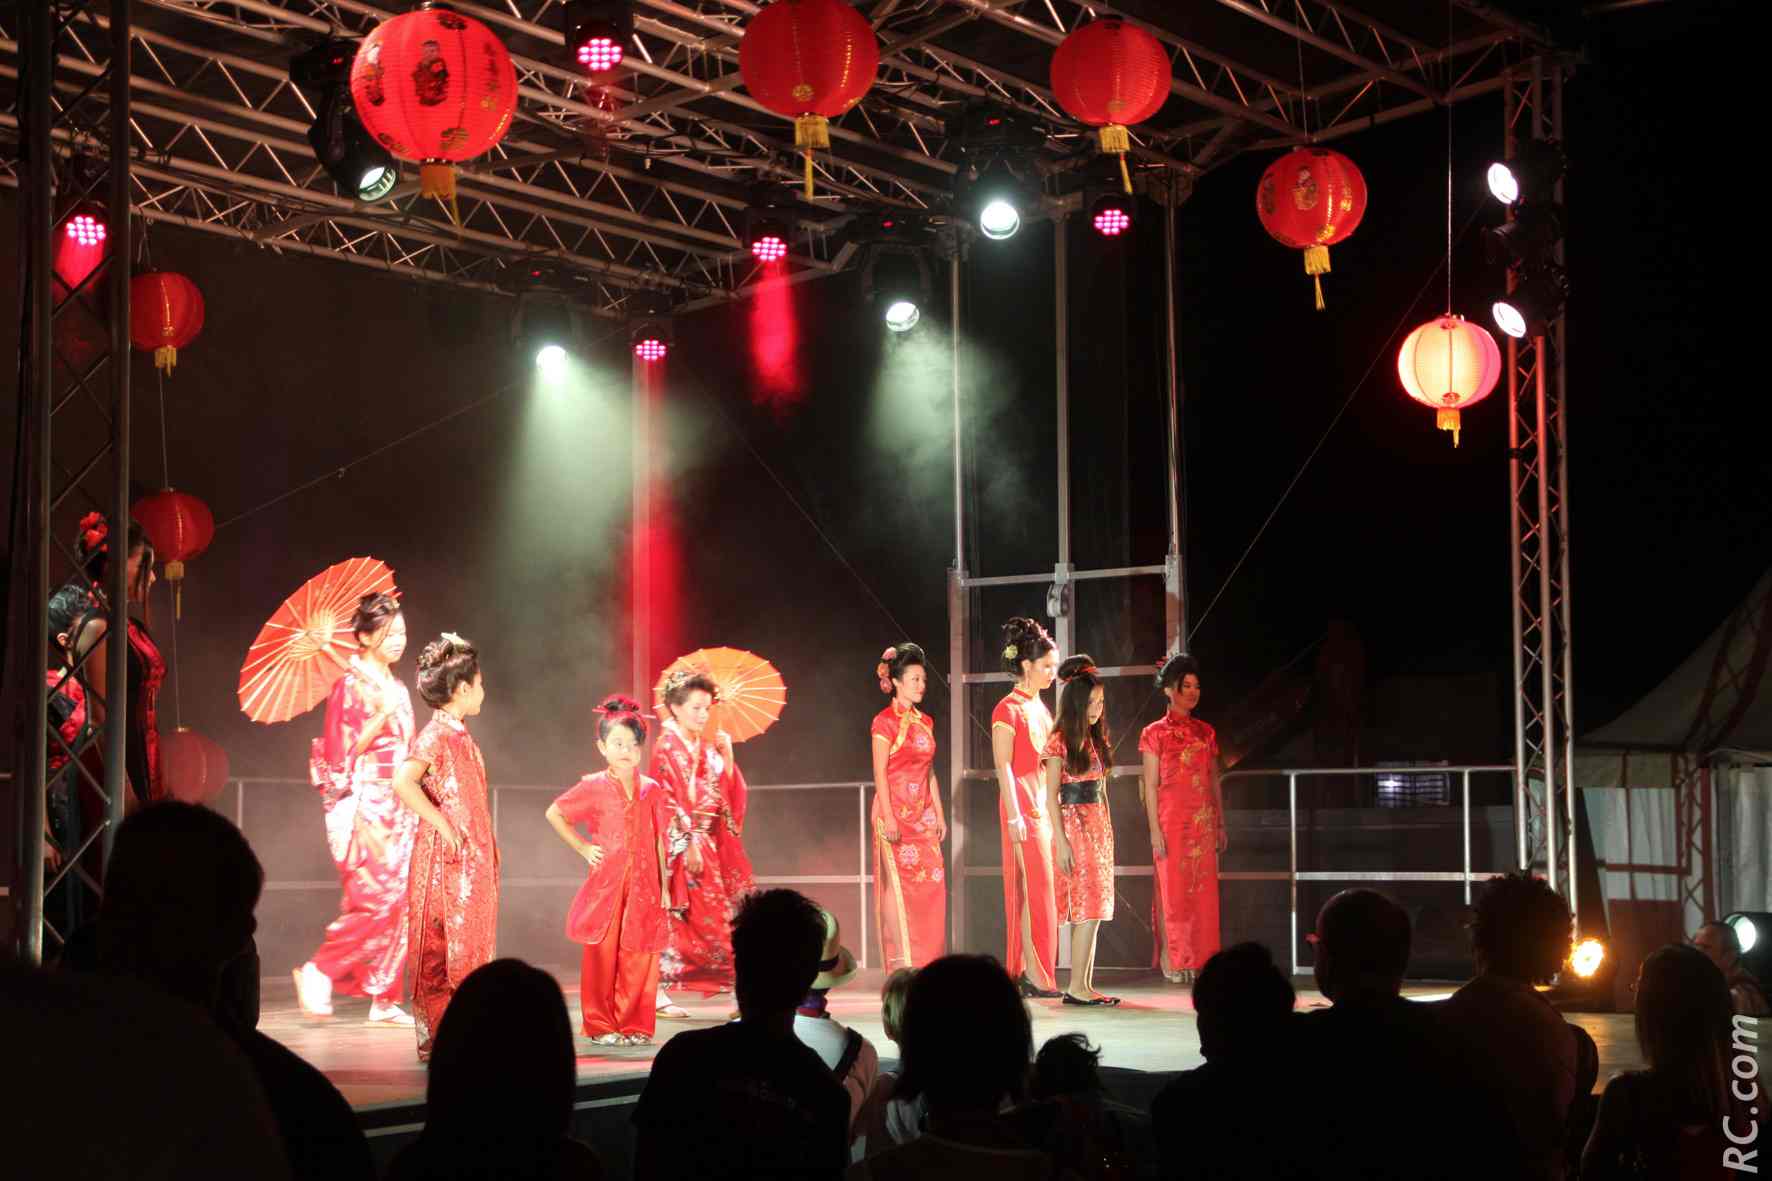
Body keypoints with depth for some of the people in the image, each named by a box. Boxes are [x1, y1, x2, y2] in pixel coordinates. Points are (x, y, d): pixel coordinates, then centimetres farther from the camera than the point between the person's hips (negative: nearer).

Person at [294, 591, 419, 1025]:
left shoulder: (397, 689, 17)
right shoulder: (351, 686, -5)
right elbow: (342, 754, -11)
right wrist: (381, 717, -18)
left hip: (398, 810, 7)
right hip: (364, 808, -7)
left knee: (399, 905, 2)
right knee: (378, 899, -15)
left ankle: (385, 1000, 6)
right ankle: (318, 971, -2)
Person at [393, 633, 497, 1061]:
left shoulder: (459, 735, 14)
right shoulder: (437, 734, -15)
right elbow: (404, 782, -31)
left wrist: (486, 848, 17)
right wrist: (442, 824, -23)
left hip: (472, 860, 9)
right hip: (447, 860, -9)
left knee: (469, 945, 11)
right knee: (443, 950, -4)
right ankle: (435, 1037, 2)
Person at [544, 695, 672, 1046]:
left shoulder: (651, 789, 7)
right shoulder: (593, 787, 0)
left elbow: (660, 841, 10)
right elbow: (554, 813, 8)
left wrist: (664, 885, 8)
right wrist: (582, 848, 2)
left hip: (644, 884, 2)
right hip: (605, 882, -2)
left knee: (639, 957, 1)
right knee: (602, 955, 1)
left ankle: (635, 1025, 10)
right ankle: (600, 1026, 10)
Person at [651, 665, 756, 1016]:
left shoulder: (707, 748, 13)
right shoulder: (666, 749, -6)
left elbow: (730, 794, 12)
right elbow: (667, 802, -13)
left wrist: (727, 755, 2)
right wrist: (688, 842, -18)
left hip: (711, 843, 7)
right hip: (681, 844, -7)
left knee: (712, 916, 5)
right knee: (677, 916, -8)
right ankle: (659, 992, -4)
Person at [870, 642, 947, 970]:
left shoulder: (924, 722, 14)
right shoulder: (885, 721, -6)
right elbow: (879, 773, -10)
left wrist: (939, 814, 13)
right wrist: (888, 817, -17)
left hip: (922, 813, 6)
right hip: (895, 811, -6)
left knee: (931, 883, 1)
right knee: (898, 884, -5)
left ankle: (925, 963, 8)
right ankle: (902, 964, -1)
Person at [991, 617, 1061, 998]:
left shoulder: (1041, 708, 16)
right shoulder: (1008, 710, -9)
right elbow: (1003, 767, -13)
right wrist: (1014, 816, -18)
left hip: (1045, 805, 8)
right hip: (1023, 805, -8)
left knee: (1040, 888, 7)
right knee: (1033, 887, -9)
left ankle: (1024, 971, 11)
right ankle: (1032, 972, -7)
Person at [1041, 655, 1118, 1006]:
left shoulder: (1095, 739, 14)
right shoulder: (1060, 741, -7)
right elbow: (1051, 796, -10)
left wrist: (1108, 830, 13)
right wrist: (1061, 842, -15)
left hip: (1099, 825, 7)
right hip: (1074, 825, -7)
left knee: (1090, 909, 4)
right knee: (1089, 907, -12)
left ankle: (1083, 985, 6)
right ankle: (1077, 986, -11)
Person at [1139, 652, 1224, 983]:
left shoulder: (1206, 732, 12)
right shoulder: (1155, 733, -1)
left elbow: (1215, 781, 13)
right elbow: (1151, 785, -4)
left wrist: (1220, 825, 9)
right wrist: (1155, 830, -10)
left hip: (1204, 823, 4)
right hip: (1172, 821, -4)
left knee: (1203, 892, 4)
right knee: (1173, 891, -1)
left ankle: (1198, 959, 11)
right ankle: (1171, 960, 6)